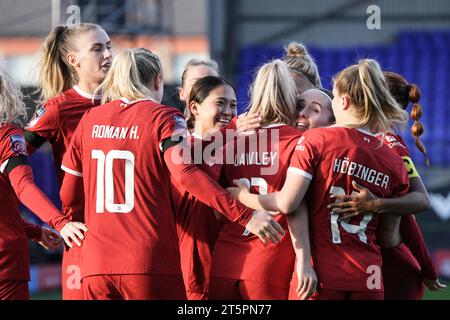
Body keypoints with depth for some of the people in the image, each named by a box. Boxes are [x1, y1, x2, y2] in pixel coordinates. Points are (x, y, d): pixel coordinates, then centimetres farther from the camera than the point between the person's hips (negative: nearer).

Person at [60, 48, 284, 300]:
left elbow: (67, 194, 15)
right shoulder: (163, 118, -1)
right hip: (150, 265, -4)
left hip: (96, 267, 4)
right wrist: (245, 215, -20)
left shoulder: (89, 120, 12)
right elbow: (185, 173, -18)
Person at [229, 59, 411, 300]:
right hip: (368, 279, 3)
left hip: (321, 271, -3)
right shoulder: (393, 162, 5)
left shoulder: (314, 140, -5)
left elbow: (286, 203, -12)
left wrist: (244, 197, 4)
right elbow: (389, 236, 9)